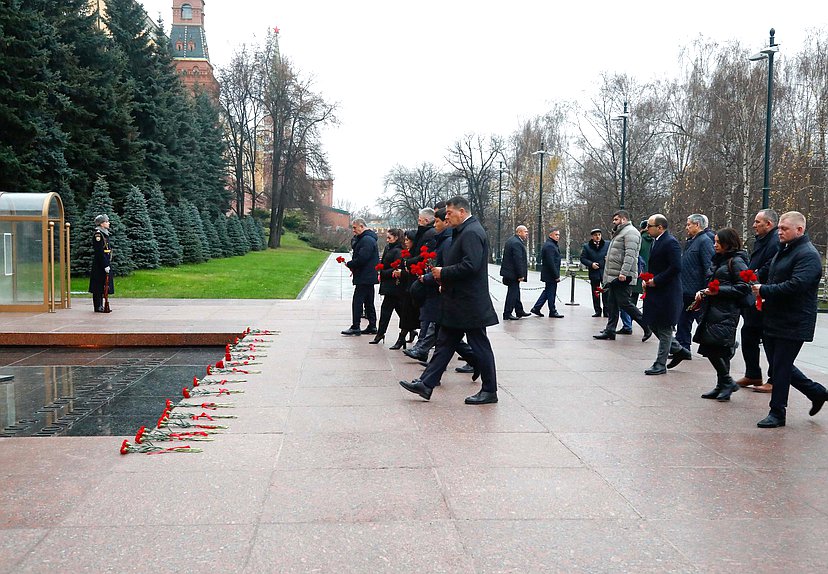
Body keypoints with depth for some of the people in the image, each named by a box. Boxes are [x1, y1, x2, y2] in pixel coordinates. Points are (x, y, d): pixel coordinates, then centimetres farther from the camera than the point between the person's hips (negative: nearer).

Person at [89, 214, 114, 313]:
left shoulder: (104, 233, 15)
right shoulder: (98, 234, -14)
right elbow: (99, 252, -19)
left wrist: (108, 264, 17)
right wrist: (105, 265, -21)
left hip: (105, 263, 10)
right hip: (99, 264, -10)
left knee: (103, 286, 12)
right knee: (99, 286, -4)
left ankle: (100, 306, 18)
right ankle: (98, 307, 0)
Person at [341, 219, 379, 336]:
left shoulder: (367, 240, -16)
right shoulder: (364, 238, 18)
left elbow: (361, 259, -23)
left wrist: (349, 264, -11)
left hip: (364, 277, -11)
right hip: (369, 277, 11)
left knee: (357, 301, -8)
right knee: (369, 302, 12)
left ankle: (355, 327, -6)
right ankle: (372, 327, 16)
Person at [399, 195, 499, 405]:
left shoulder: (472, 232, -17)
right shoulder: (464, 231, 15)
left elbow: (471, 266, -27)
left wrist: (443, 273, -17)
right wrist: (446, 282, 11)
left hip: (469, 303, -10)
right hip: (457, 302, 10)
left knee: (480, 347, 1)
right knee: (445, 343, 10)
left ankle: (489, 391, 12)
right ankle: (426, 384, 14)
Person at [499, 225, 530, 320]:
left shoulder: (511, 240, 13)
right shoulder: (517, 243, -20)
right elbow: (518, 260, -23)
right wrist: (521, 275, -21)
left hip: (508, 272, 11)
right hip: (513, 273, -11)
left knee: (516, 292, 18)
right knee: (513, 293, -4)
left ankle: (519, 311, 29)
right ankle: (507, 314, 0)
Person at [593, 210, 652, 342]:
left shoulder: (630, 232, -10)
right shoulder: (620, 233, 22)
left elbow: (630, 254, -21)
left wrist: (624, 273, -29)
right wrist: (606, 276, 22)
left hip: (622, 277, -10)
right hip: (614, 276, 10)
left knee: (625, 303, -9)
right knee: (612, 305, 9)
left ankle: (647, 327, 0)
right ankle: (610, 331, 12)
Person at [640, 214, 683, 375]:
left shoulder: (671, 242, -17)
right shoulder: (656, 241, 13)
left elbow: (676, 267, -24)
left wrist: (656, 281, -18)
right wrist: (648, 280, 8)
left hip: (667, 292, -10)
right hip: (655, 290, 10)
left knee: (664, 328, -1)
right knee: (652, 323, 15)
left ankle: (660, 364, 6)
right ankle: (677, 349, 31)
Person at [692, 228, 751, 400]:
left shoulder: (736, 261, -7)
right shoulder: (717, 260, 19)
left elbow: (744, 287, -14)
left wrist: (718, 291, -17)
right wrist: (703, 292, 9)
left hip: (726, 312, -9)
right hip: (711, 310, 9)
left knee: (716, 347, -12)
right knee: (709, 348, 7)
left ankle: (726, 382, 4)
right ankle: (722, 385, 17)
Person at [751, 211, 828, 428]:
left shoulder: (808, 255, -14)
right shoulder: (784, 251, 16)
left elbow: (796, 285, -26)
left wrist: (764, 290, -18)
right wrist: (760, 286, 7)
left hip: (793, 325, -9)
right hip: (773, 320, 10)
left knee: (780, 368, -2)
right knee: (777, 367, 14)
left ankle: (777, 413, 9)